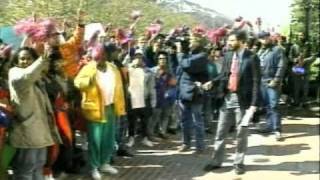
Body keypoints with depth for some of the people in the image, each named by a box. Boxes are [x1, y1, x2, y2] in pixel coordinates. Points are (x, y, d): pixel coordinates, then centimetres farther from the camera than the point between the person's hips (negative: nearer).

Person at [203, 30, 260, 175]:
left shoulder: (252, 58, -10)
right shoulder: (227, 56, 6)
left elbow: (256, 81, -11)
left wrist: (254, 103, -16)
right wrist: (212, 82, -5)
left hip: (242, 99, -5)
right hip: (227, 97, 5)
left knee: (241, 133, 7)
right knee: (221, 131, 10)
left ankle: (239, 162, 20)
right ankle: (216, 161, 21)